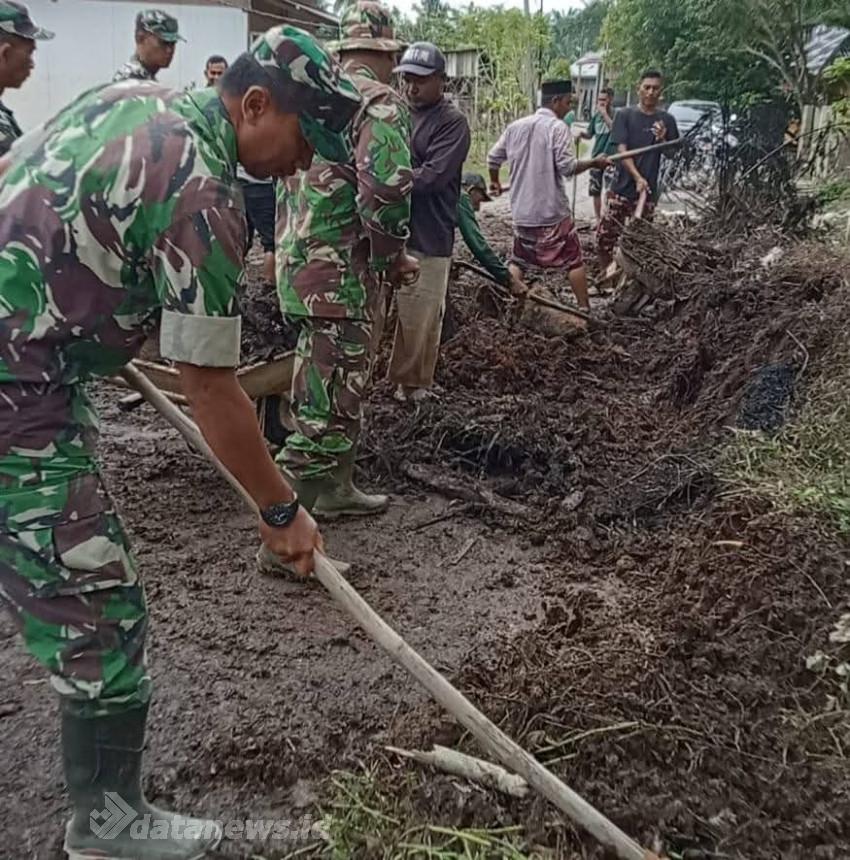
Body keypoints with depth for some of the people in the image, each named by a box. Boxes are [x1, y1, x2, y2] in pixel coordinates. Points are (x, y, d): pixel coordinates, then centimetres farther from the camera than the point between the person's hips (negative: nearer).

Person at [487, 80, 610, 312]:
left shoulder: (516, 126, 7)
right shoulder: (558, 127, -11)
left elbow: (493, 158, 13)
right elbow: (567, 167, -18)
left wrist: (494, 182, 30)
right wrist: (593, 163, -3)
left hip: (522, 210, 5)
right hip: (552, 211, -5)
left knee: (518, 261, 17)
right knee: (574, 260, 6)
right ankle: (584, 308, 9)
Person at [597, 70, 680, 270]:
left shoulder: (666, 120, 6)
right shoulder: (625, 115, -1)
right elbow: (621, 150, -9)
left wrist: (662, 140, -14)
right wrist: (637, 178, -22)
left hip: (648, 191, 2)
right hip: (622, 188, -2)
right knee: (605, 235, -3)